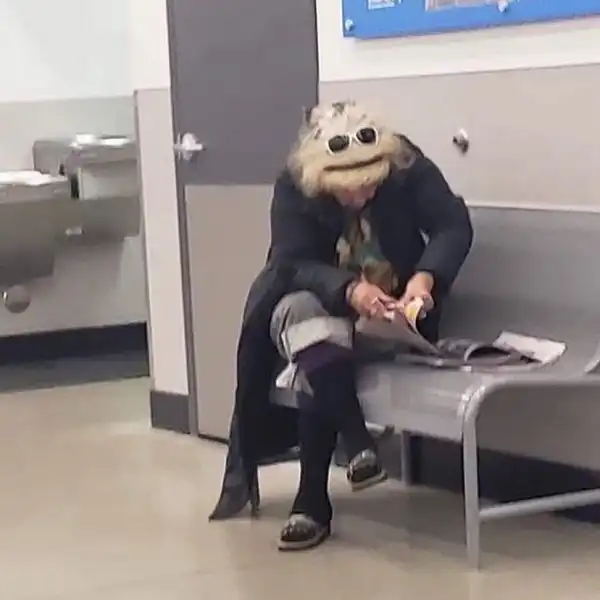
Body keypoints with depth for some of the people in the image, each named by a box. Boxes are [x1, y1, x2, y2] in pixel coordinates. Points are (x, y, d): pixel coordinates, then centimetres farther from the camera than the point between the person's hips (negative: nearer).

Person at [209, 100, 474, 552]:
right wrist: (350, 291, -46)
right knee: (319, 335, -38)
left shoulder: (408, 165, -18)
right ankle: (359, 444, -38)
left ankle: (312, 503, -26)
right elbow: (293, 264, -26)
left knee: (315, 370, -31)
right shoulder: (293, 185, -18)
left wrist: (425, 278, -45)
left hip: (392, 307, -1)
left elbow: (455, 226, -24)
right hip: (318, 302, 1)